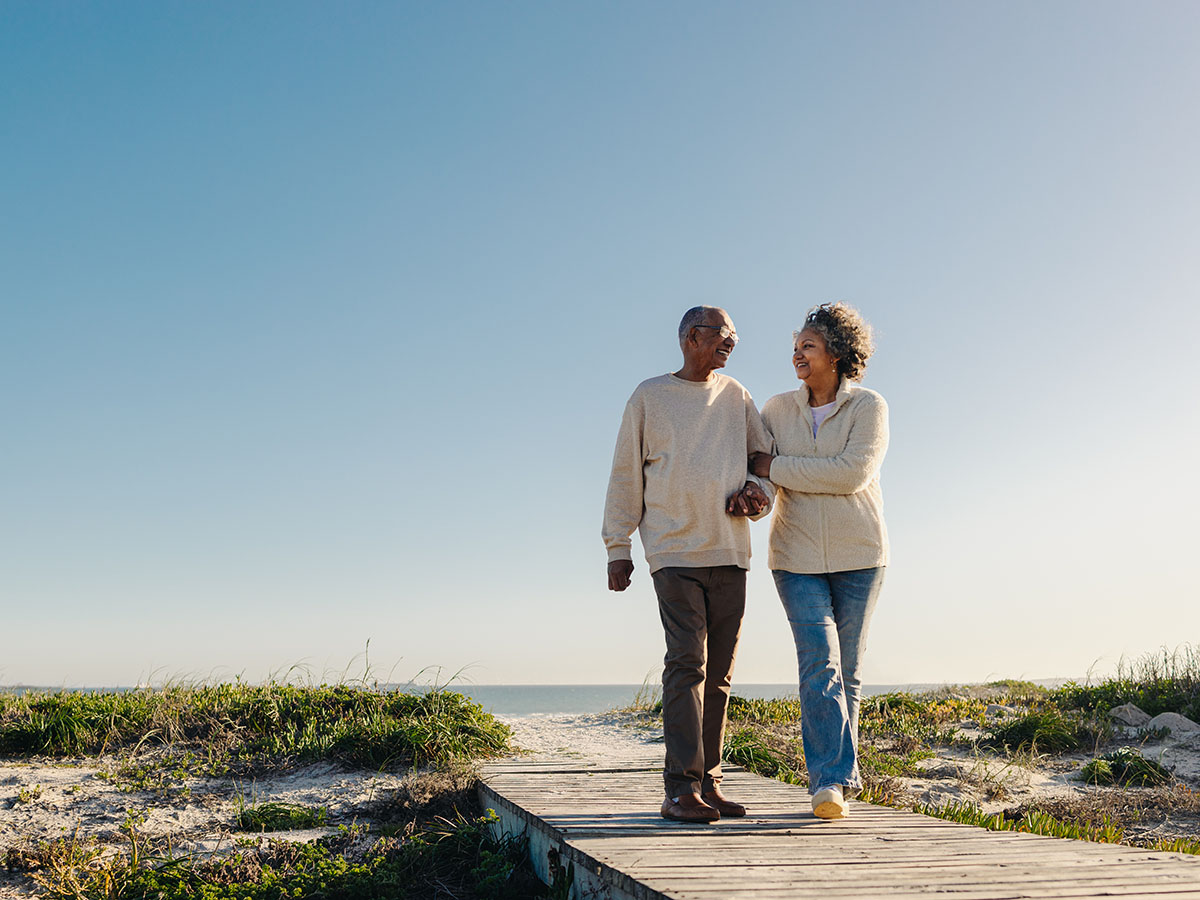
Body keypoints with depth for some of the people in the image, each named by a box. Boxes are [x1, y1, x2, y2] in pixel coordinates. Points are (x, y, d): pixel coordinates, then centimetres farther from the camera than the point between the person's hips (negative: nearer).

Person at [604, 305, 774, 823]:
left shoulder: (735, 397, 15)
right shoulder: (650, 397, 5)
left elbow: (766, 458, 21)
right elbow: (626, 475, 6)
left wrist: (757, 491, -2)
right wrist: (617, 547, 2)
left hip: (730, 551, 4)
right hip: (675, 550, -4)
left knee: (718, 674, 5)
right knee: (686, 664, -14)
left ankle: (708, 783, 12)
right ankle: (681, 789, -13)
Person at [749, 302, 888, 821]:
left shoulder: (869, 407, -6)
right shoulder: (778, 409, 5)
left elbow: (852, 473, -20)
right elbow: (747, 460, 14)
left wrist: (776, 468, -17)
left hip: (857, 556, -1)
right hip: (798, 556, 1)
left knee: (847, 671, 5)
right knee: (818, 663, -14)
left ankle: (828, 777, 18)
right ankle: (833, 780, -17)